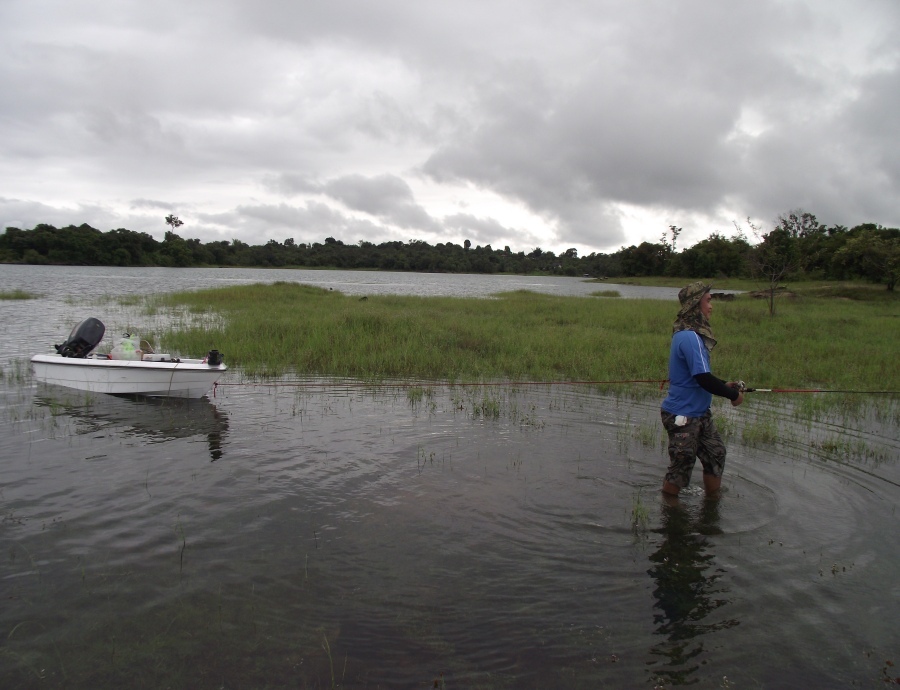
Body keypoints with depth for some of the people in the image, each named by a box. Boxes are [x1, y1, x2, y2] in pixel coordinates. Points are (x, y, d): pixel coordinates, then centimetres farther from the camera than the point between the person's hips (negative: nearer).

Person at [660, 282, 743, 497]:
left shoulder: (692, 334, 8)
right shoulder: (689, 337, -24)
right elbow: (703, 379, -26)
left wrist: (724, 385, 7)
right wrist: (733, 395, -13)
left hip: (699, 413, 10)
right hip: (684, 415, -10)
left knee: (716, 454, 17)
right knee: (680, 467, 3)